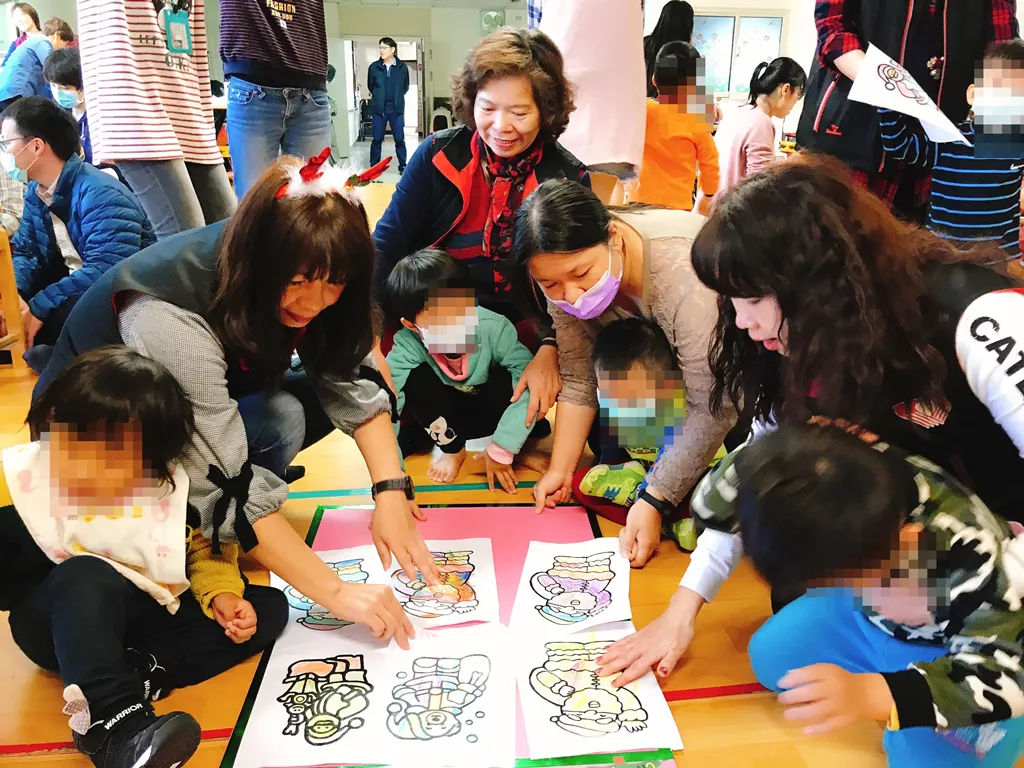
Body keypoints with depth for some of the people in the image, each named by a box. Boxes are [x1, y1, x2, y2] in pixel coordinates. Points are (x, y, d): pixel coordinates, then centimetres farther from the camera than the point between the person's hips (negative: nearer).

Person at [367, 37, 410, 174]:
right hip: (379, 109, 1)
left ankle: (403, 166, 13)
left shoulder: (402, 67, -3)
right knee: (377, 139, 5)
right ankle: (374, 167, 13)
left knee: (399, 139, 3)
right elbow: (370, 86, 12)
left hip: (397, 109, -1)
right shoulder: (374, 67, -1)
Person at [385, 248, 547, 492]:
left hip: (492, 412, 0)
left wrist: (501, 450, -35)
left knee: (508, 377, -33)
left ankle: (516, 449, -4)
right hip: (443, 421, 1)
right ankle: (452, 450, -4)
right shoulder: (408, 346, -29)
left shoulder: (494, 327, -31)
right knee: (416, 379, -30)